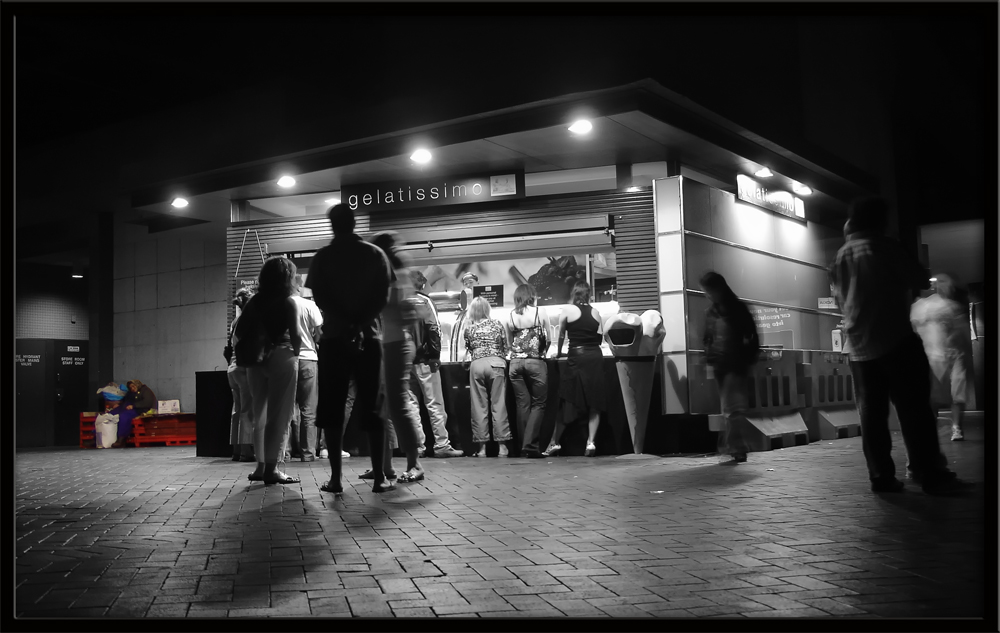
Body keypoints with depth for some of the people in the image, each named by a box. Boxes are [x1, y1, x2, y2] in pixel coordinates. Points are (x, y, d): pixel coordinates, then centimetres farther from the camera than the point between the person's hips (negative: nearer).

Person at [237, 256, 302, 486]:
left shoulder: (254, 302, 9)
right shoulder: (288, 303, -6)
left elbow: (239, 331, 5)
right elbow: (295, 336, -14)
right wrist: (295, 354, 3)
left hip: (256, 360, 6)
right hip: (281, 357, -5)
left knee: (261, 413, 14)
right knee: (279, 414, -1)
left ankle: (261, 466, 17)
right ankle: (271, 468, -2)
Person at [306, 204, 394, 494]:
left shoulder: (322, 257, 4)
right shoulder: (375, 254, 5)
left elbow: (319, 298, -6)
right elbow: (382, 296, -5)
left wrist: (345, 325, -12)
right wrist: (359, 324, -10)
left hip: (334, 338, -1)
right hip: (369, 337, 1)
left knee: (332, 408, 3)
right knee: (371, 407, 4)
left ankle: (336, 478, -1)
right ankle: (379, 477, 0)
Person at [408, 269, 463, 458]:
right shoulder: (423, 301, -5)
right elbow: (433, 329, -11)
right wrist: (435, 355, -4)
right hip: (423, 360, -4)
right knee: (434, 404, 1)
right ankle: (441, 445, 0)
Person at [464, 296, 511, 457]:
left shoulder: (469, 327, 9)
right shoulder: (497, 324, 9)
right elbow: (505, 348, 13)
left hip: (477, 365, 0)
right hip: (496, 364, 0)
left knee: (479, 407, 2)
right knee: (499, 405, 0)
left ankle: (482, 447, 2)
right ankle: (502, 446, -2)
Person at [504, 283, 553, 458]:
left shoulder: (510, 316, 7)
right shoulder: (540, 312, 0)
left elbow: (509, 342, 9)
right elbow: (549, 339, 4)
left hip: (515, 363, 3)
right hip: (535, 362, -3)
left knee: (522, 404, 8)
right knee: (538, 404, 4)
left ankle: (525, 446, 9)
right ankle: (530, 445, -7)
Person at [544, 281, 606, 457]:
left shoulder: (567, 311, 0)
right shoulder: (595, 312, 8)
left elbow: (560, 336, 9)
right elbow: (600, 337, 8)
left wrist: (558, 352, 25)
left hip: (577, 358, -2)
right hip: (596, 357, 3)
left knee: (568, 402, 3)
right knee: (594, 403, 7)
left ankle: (555, 443, 8)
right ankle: (590, 442, 1)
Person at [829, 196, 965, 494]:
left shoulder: (841, 256, 11)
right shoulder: (885, 247, -5)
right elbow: (922, 280, -1)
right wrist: (897, 281, 16)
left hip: (860, 347, 5)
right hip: (896, 341, -5)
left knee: (871, 413, 5)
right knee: (915, 410, -2)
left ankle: (881, 477, 4)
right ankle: (931, 475, -3)